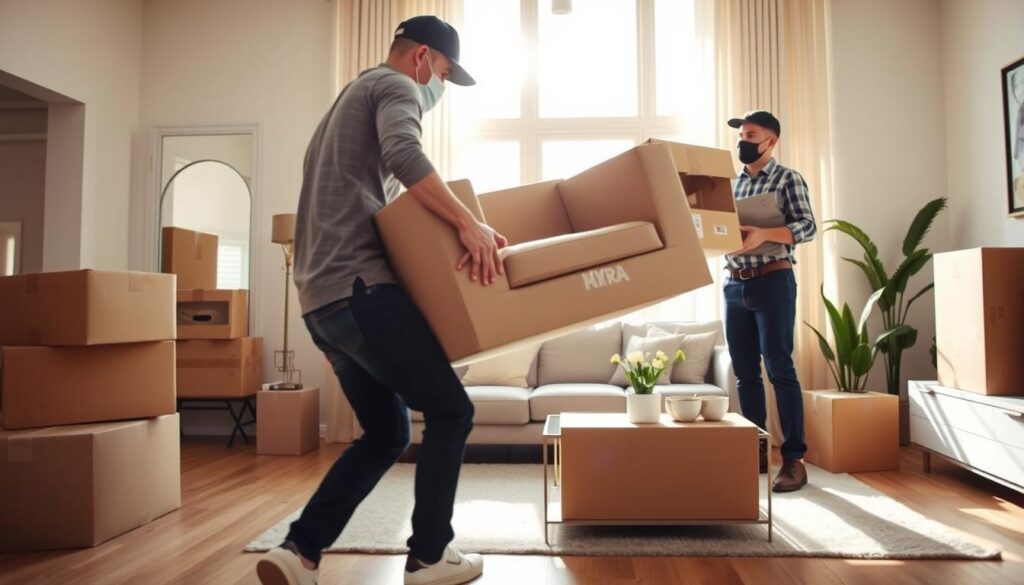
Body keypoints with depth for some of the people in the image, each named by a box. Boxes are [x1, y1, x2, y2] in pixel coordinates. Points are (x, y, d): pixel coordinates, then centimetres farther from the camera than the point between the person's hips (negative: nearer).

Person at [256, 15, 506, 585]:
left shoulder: (352, 96, 31)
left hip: (322, 296, 10)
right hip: (360, 287, -10)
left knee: (386, 434, 15)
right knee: (451, 412, 1)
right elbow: (404, 156, -24)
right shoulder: (395, 86, 1)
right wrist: (469, 223, -27)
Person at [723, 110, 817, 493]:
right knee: (745, 373, 7)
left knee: (780, 369, -6)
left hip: (772, 282, -5)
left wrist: (763, 233, -26)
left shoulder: (788, 179, 1)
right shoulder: (730, 183, 17)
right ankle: (755, 451, 16)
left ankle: (794, 459, 1)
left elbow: (808, 227, -10)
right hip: (734, 285, 5)